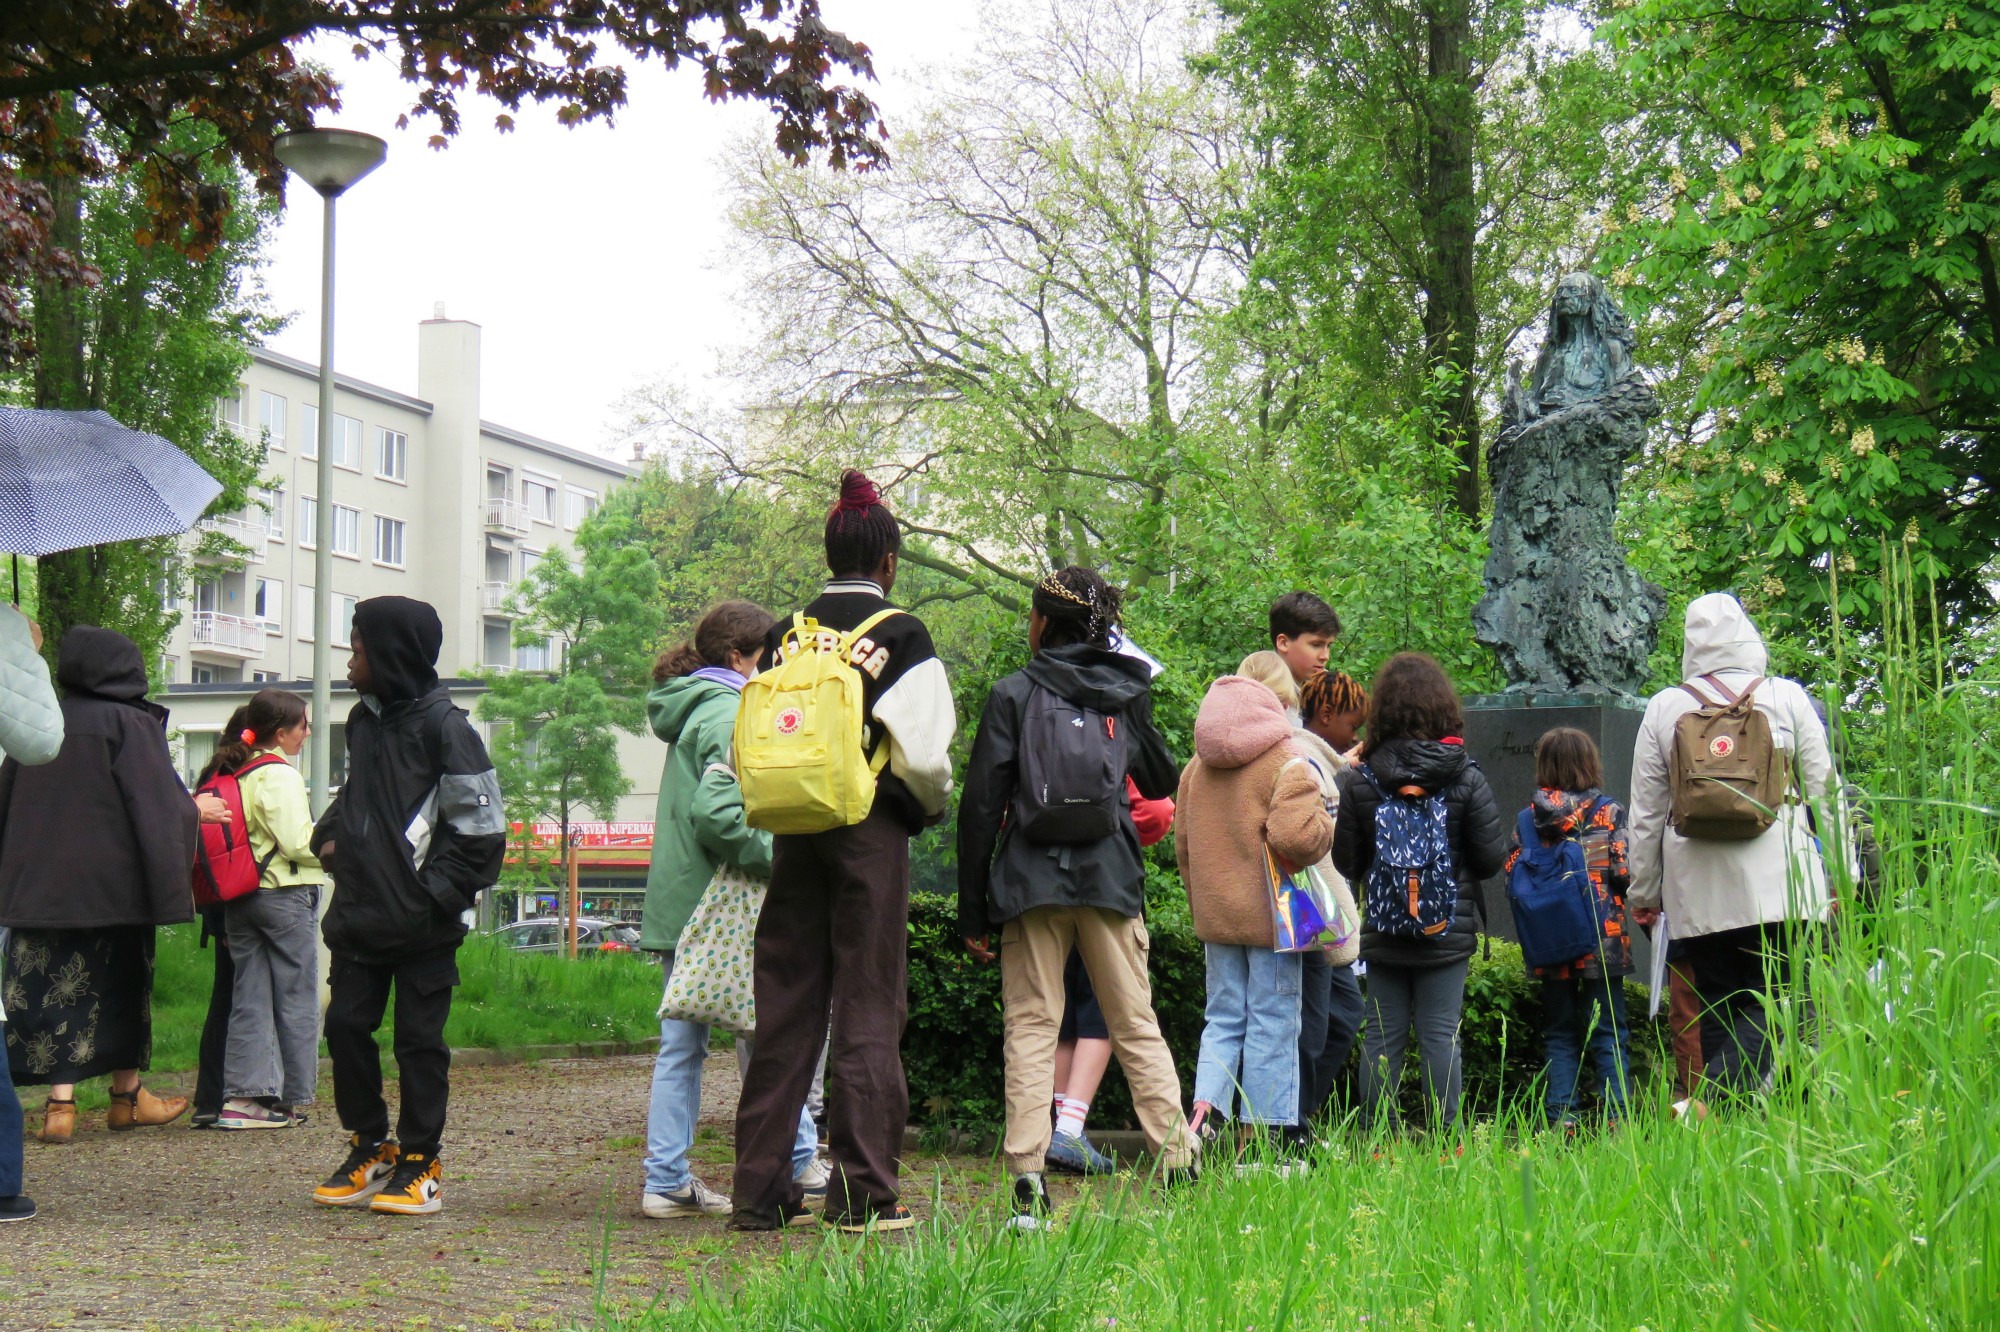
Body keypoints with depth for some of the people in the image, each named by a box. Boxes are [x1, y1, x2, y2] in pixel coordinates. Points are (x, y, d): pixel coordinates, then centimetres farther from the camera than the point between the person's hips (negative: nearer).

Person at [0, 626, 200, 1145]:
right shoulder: (131, 724, -7)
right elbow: (158, 809, -13)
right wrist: (172, 886, -11)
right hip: (111, 884, -3)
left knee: (50, 989, 3)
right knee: (119, 986, 10)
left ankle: (61, 1102, -8)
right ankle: (127, 1097, 21)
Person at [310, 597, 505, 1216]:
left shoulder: (444, 727, -11)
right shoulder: (364, 719, 12)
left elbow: (481, 826, -12)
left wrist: (436, 893, -14)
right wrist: (329, 835, 10)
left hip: (424, 922, -7)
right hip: (361, 911, 7)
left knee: (419, 1038, 1)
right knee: (345, 1024, 7)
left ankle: (420, 1163, 11)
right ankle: (369, 1148, 21)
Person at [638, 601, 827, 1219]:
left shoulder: (690, 710, 16)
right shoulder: (729, 715, -14)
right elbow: (715, 809, -28)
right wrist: (773, 858, -22)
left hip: (676, 906, 9)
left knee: (680, 1045, 8)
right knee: (764, 1036, 1)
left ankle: (666, 1180, 9)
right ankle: (800, 1165, 10)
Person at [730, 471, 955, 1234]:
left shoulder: (786, 634, 8)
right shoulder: (901, 635, -6)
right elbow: (926, 754, -13)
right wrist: (930, 806, 7)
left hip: (794, 830, 4)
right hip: (872, 834, -4)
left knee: (784, 1006, 8)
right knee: (868, 1008, 0)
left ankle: (761, 1187, 9)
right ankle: (862, 1193, 0)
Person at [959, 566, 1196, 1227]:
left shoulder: (1014, 695, 0)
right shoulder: (1125, 695, 8)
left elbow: (980, 806, -2)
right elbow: (1163, 782, 22)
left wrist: (973, 910, 3)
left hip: (1030, 882, -2)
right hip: (1111, 879, 2)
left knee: (1031, 1027, 1)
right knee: (1138, 1028, 8)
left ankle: (1028, 1182, -8)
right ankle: (1179, 1167, 6)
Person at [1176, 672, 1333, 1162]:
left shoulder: (1195, 770, 11)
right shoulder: (1288, 767, -9)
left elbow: (1183, 846, 16)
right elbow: (1295, 837, -24)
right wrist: (1326, 823, -3)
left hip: (1215, 917, 5)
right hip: (1269, 916, -5)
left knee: (1223, 1019, 13)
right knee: (1272, 1024, 1)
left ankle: (1205, 1106, -6)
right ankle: (1267, 1135, 4)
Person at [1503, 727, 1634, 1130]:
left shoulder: (1529, 817, 1)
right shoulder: (1609, 812, -4)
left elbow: (1512, 872, 1)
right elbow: (1624, 873, -9)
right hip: (1603, 939, -2)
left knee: (1559, 1033, 10)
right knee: (1609, 1033, 4)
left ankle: (1561, 1116, 5)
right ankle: (1616, 1116, -1)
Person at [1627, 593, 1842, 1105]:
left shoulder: (1664, 707, 6)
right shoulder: (1786, 698, 4)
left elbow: (1646, 812, 9)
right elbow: (1824, 793, 6)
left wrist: (1643, 892, 16)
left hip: (1698, 890, 2)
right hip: (1779, 883, -2)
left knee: (1720, 1010, 9)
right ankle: (1714, 1097, -24)